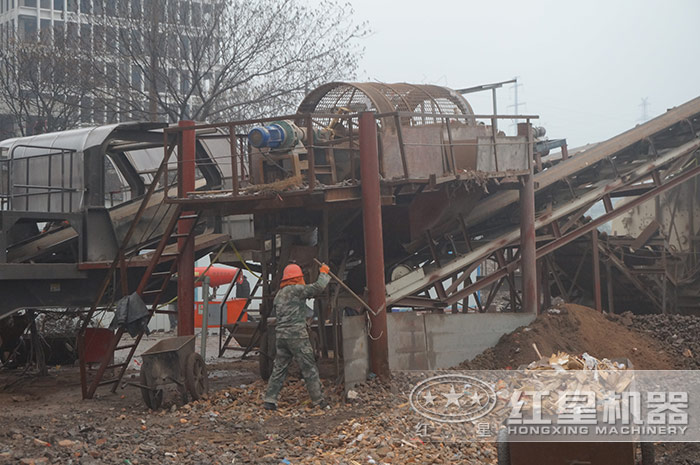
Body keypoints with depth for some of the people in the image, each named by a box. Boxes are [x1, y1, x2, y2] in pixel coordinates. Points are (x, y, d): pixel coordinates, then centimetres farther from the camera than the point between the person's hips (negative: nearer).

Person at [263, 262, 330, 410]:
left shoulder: (279, 294, 18)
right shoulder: (295, 290, -7)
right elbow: (318, 286, -10)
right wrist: (324, 273, 6)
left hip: (281, 335, 8)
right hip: (296, 334, -8)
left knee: (279, 368, 9)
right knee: (309, 368, -1)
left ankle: (270, 400, 5)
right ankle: (318, 400, 2)